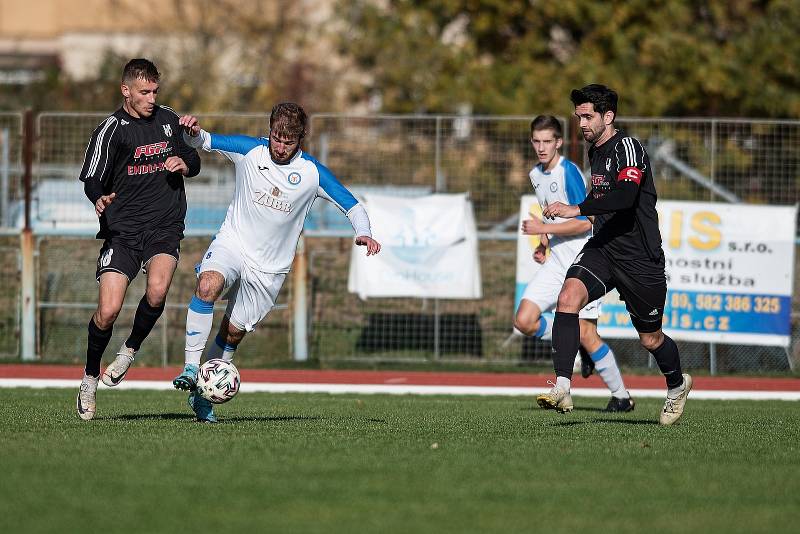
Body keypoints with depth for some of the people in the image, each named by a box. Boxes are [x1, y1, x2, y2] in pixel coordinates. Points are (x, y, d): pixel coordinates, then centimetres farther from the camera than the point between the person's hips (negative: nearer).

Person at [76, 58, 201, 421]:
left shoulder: (168, 120, 10)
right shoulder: (111, 129, -3)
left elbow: (193, 161, 23)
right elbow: (92, 180, -9)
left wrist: (184, 164, -2)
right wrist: (100, 198, -33)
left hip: (164, 227, 2)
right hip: (122, 230, -2)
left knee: (157, 290, -26)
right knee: (108, 310, -13)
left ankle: (130, 350, 1)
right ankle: (90, 376, 12)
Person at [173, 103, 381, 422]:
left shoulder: (312, 173, -8)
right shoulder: (250, 151, -7)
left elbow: (351, 205, -3)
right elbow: (203, 141, -2)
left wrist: (363, 233, -23)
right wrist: (192, 132, -26)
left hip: (269, 267, 1)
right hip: (232, 242, -1)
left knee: (233, 332, 6)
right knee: (208, 285, -32)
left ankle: (201, 394, 24)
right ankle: (190, 369, -30)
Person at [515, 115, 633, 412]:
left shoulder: (569, 172, -14)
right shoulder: (536, 175, 11)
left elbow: (584, 222, -19)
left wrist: (543, 229, -18)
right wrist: (543, 246, 11)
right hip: (556, 263, 8)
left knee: (586, 334, -9)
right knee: (524, 321, -8)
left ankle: (622, 397, 5)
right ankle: (576, 345, 15)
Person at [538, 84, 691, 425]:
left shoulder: (628, 147, -15)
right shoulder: (595, 151, 12)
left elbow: (625, 195, -32)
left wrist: (577, 210, -40)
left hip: (640, 257, -6)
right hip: (602, 248, 6)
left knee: (650, 339, 8)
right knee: (569, 297, -23)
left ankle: (677, 384, 41)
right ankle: (562, 389, -31)